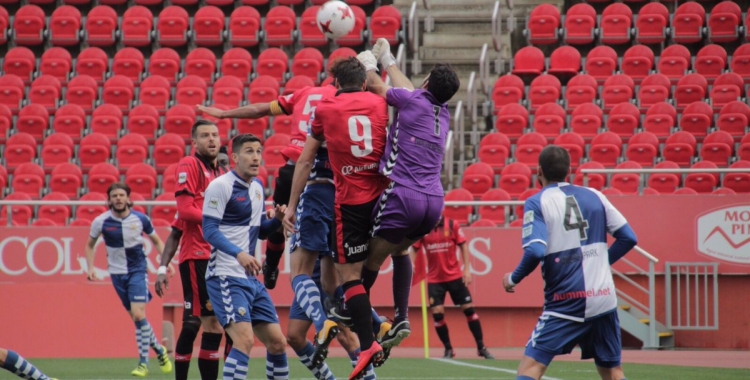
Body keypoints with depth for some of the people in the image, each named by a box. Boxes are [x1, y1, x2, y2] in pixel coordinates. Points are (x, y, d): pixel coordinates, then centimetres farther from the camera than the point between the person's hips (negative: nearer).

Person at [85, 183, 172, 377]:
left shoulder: (140, 219, -8)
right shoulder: (101, 222, -7)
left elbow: (157, 241, 8)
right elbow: (90, 245, 10)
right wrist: (90, 267, -2)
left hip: (138, 270, -2)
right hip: (117, 273, 2)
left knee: (138, 314, -16)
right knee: (136, 316, 5)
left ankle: (143, 362, -8)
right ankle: (159, 350, 27)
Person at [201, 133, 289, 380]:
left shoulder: (257, 187, 15)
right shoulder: (221, 186, -9)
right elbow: (209, 230, -16)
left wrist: (278, 219, 3)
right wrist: (238, 253, -31)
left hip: (251, 279, 8)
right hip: (225, 276, -8)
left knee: (277, 341, 8)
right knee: (245, 340, -22)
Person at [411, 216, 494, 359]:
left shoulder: (452, 225, -4)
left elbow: (463, 245, 0)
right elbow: (414, 249, 4)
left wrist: (467, 269, -5)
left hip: (455, 276, 0)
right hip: (434, 279, 0)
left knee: (469, 309, 1)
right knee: (437, 313, -7)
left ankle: (481, 348, 11)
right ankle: (448, 350, 9)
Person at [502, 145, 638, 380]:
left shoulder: (537, 203, -3)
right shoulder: (595, 196, 10)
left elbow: (535, 251, -17)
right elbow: (628, 238, 11)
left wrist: (513, 279, -1)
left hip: (568, 301, -4)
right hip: (604, 297, 4)